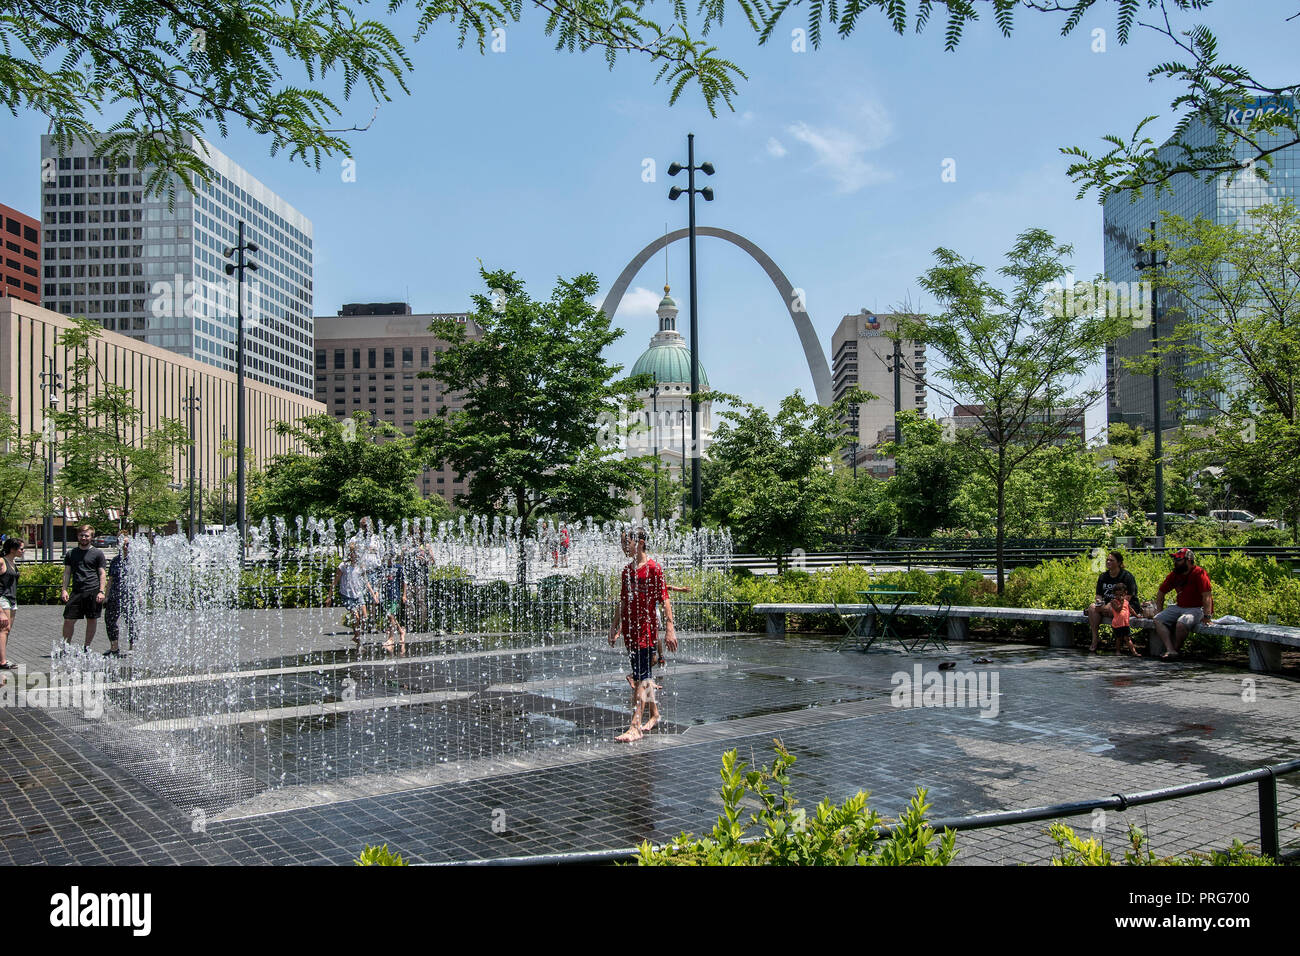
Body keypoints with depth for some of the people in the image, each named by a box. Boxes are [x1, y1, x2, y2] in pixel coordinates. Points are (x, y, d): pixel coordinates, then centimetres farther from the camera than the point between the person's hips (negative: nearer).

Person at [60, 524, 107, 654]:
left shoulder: (97, 553, 4)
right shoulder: (71, 554, 13)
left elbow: (102, 574, 2)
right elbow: (67, 573, 13)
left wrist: (101, 591, -7)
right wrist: (64, 590, 1)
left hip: (93, 592, -2)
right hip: (76, 591, 2)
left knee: (91, 620, 3)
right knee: (68, 620, -2)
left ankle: (87, 647, 14)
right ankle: (66, 646, 10)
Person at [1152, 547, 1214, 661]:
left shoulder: (1199, 573, -14)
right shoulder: (1174, 574, 7)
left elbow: (1207, 595, -21)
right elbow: (1161, 592, 18)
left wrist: (1207, 616, -27)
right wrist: (1159, 610, 13)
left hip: (1196, 609, -8)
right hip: (1179, 607, 8)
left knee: (1181, 624, -35)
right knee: (1158, 620, -11)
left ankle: (1175, 649, -13)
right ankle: (1170, 650, -24)